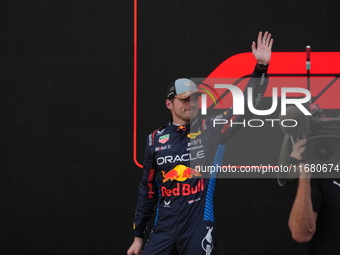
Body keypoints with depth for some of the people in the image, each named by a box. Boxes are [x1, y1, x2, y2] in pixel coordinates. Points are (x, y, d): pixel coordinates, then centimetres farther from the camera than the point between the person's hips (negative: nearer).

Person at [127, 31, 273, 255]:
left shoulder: (211, 130, 3)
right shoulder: (156, 139, 8)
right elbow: (148, 190, 14)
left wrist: (261, 67, -20)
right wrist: (138, 236, 13)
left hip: (199, 229, -2)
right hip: (164, 229, 2)